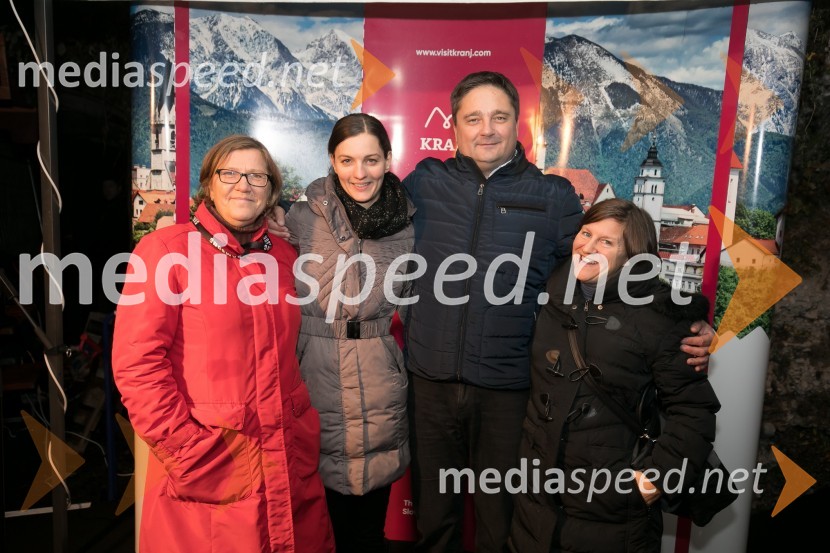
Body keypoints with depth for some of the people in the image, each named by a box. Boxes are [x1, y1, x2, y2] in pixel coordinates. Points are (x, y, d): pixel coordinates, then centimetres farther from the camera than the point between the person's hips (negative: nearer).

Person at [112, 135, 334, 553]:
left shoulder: (283, 255, 8)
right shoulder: (167, 249, -7)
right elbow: (136, 362, -11)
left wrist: (303, 432, 7)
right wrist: (189, 451, -14)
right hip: (206, 469, -4)